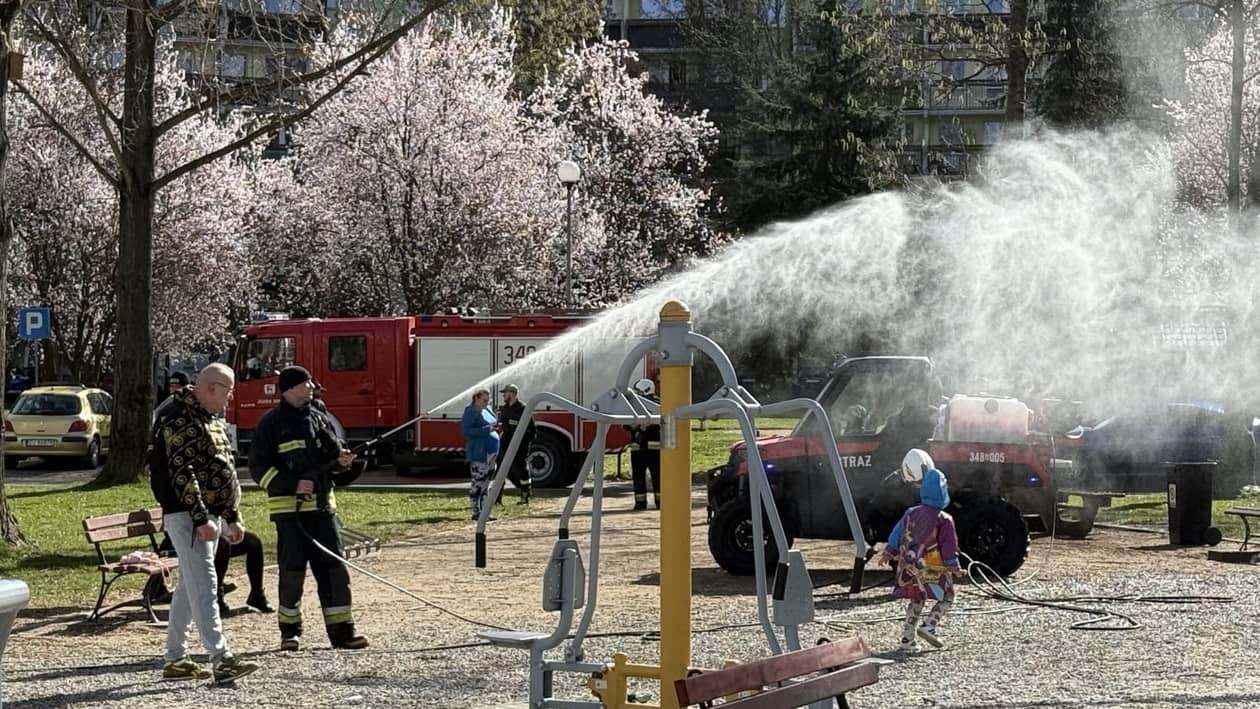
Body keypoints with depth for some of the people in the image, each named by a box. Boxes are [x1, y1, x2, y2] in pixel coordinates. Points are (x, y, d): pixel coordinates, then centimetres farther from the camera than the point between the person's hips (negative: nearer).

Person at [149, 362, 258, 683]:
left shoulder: (212, 421, 19)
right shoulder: (179, 419, -13)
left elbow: (226, 472, 24)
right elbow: (182, 473, -20)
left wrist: (232, 518, 23)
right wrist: (201, 518, -24)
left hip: (210, 514, 10)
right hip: (187, 515, -10)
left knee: (188, 588, 13)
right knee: (203, 587, -14)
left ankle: (175, 660, 19)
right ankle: (221, 660, -20)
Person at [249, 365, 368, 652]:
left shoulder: (317, 418, 14)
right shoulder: (271, 423, -3)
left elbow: (335, 453, 21)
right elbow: (259, 467, -7)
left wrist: (342, 460, -4)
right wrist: (293, 484, -18)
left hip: (322, 505, 5)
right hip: (289, 507, -5)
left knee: (334, 568, 1)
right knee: (292, 571, -1)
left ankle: (341, 630, 4)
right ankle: (290, 631, 12)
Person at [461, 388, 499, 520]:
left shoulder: (487, 410, 18)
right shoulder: (471, 412, -9)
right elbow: (466, 430, -18)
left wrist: (495, 428, 5)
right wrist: (486, 429, -24)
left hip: (491, 453, 9)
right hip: (479, 453, -9)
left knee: (485, 483, 12)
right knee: (477, 483, -7)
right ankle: (476, 512, -6)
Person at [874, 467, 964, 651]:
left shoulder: (911, 513, 4)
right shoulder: (944, 520, -11)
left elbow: (897, 533, 9)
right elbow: (949, 545, -11)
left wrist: (889, 552, 18)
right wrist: (953, 566, -5)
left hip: (910, 567, 6)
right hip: (933, 569, -6)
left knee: (916, 600, 19)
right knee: (947, 597, 10)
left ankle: (907, 638, 15)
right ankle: (930, 626, -9)